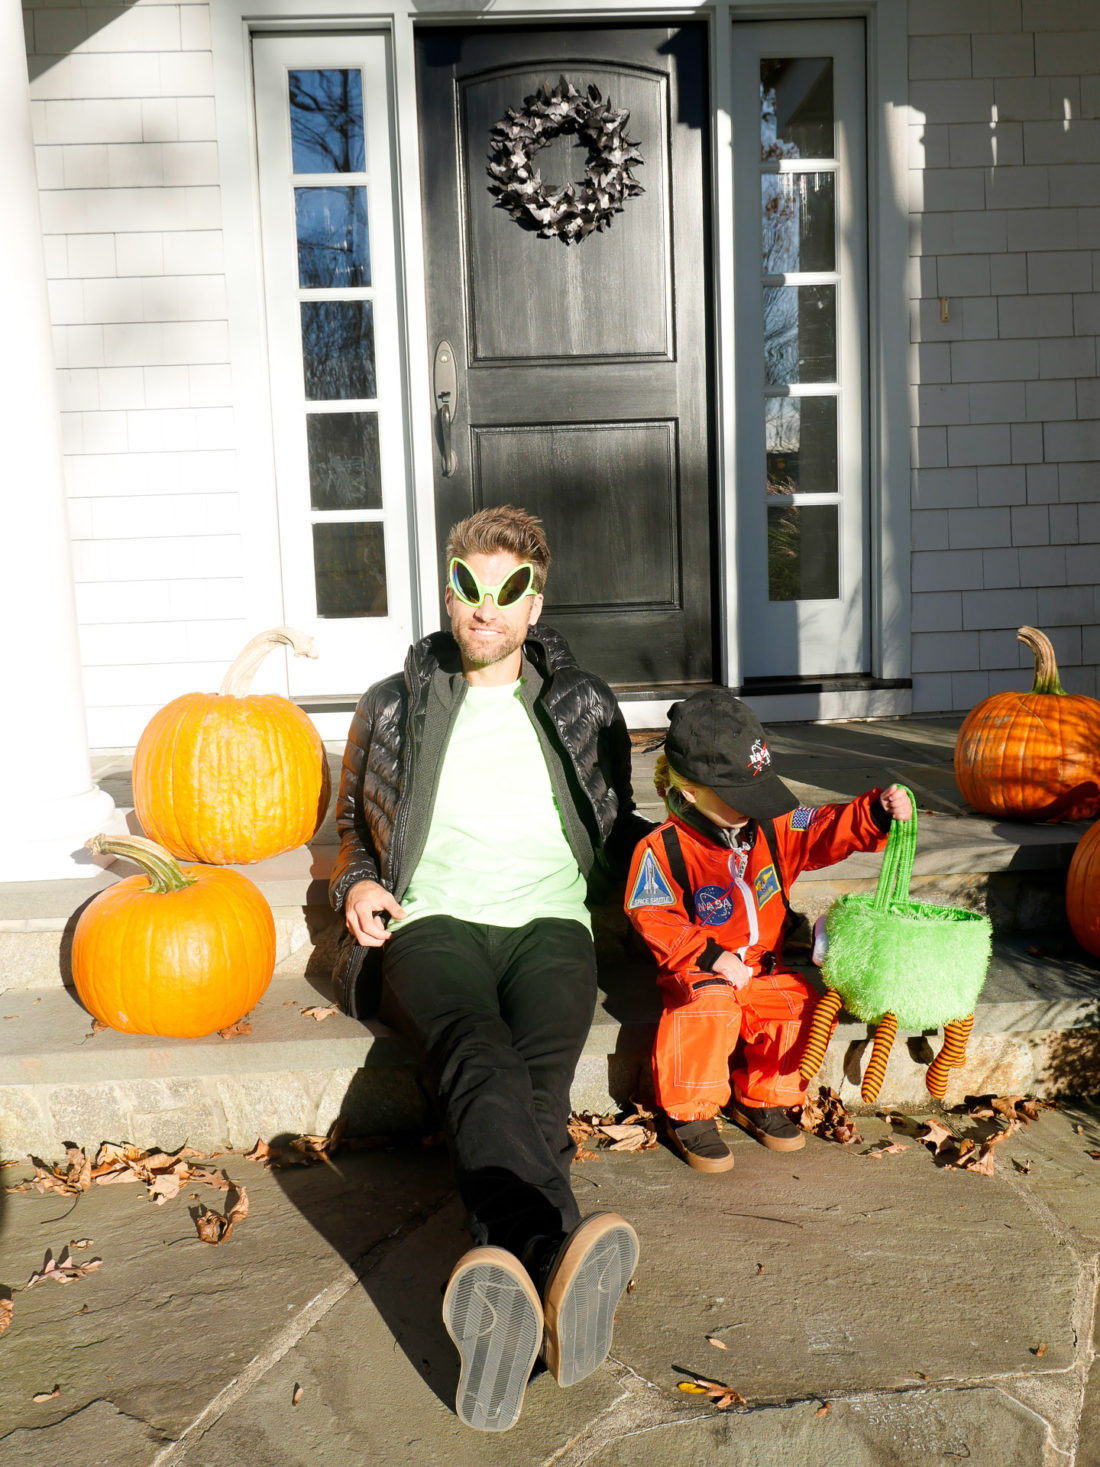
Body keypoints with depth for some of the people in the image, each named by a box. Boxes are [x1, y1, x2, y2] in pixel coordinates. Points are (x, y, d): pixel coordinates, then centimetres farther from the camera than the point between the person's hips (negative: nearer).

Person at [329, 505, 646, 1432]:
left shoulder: (585, 707, 19)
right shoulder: (393, 707, 17)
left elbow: (616, 831, 27)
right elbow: (353, 827, 27)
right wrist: (358, 883, 5)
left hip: (548, 924, 2)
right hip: (432, 923, -1)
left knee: (536, 1073, -34)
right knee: (480, 1059, -37)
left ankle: (510, 1297, -54)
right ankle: (556, 1263, -61)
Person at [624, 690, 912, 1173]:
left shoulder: (774, 828, 1)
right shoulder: (662, 850, -16)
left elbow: (827, 831, 3)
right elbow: (652, 917, -17)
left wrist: (877, 811, -16)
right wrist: (711, 956, -24)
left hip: (763, 967, 5)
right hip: (699, 970, -5)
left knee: (803, 1004, -18)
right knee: (708, 1010, -34)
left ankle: (761, 1099, 8)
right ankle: (690, 1116, -11)